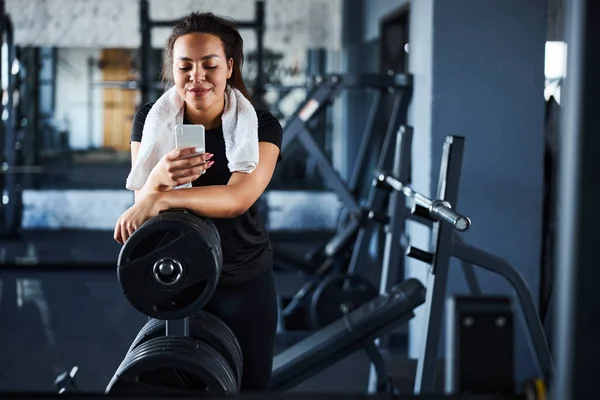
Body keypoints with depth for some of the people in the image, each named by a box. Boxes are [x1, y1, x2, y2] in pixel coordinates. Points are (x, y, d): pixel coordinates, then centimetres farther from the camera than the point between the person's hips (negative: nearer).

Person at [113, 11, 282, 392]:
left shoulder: (261, 125, -14)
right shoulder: (151, 118, -8)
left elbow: (238, 197, -29)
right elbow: (144, 201, -16)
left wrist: (161, 198, -42)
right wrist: (157, 177, -39)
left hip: (245, 282, -1)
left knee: (252, 382, 10)